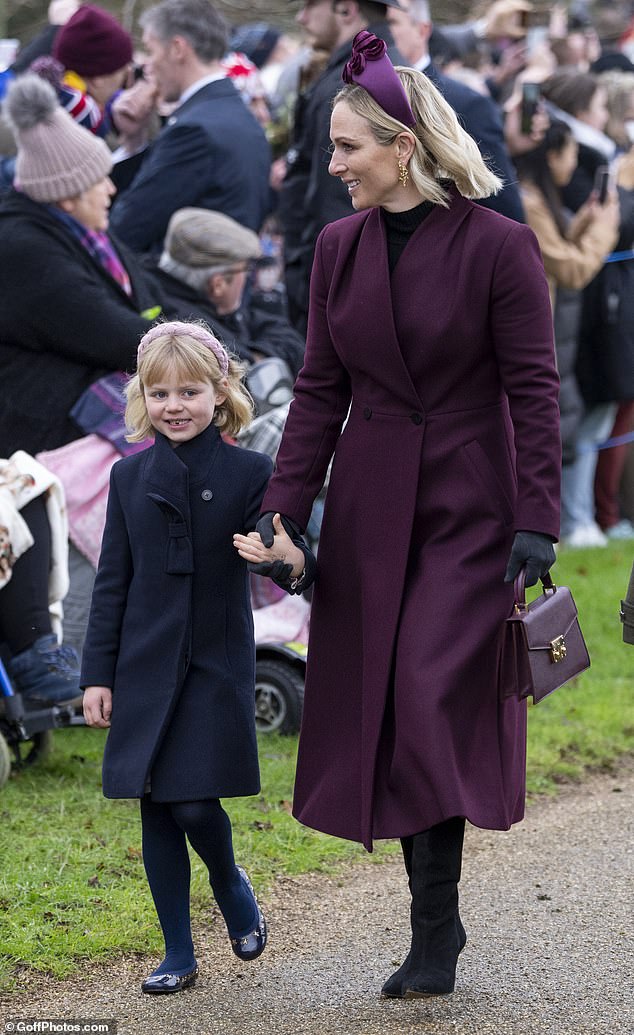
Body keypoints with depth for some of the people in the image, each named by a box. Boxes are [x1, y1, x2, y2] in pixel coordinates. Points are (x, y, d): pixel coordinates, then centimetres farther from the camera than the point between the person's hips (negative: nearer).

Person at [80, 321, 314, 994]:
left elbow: (273, 549, -5)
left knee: (196, 803, -9)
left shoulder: (250, 473, -3)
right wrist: (98, 674, 4)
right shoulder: (130, 477, 5)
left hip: (217, 665, -3)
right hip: (146, 666, 3)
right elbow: (112, 581, 7)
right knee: (156, 810, 4)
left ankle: (232, 887, 24)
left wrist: (290, 558, -30)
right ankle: (179, 955, 15)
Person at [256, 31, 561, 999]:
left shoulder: (499, 246, -10)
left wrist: (537, 520, -14)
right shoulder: (340, 246, 6)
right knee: (382, 711, 5)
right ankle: (436, 921, 16)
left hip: (468, 514, -5)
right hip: (369, 512, 5)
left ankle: (433, 934, -1)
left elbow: (533, 390, -9)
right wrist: (284, 505, 0)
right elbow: (321, 388, 8)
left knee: (434, 707, -11)